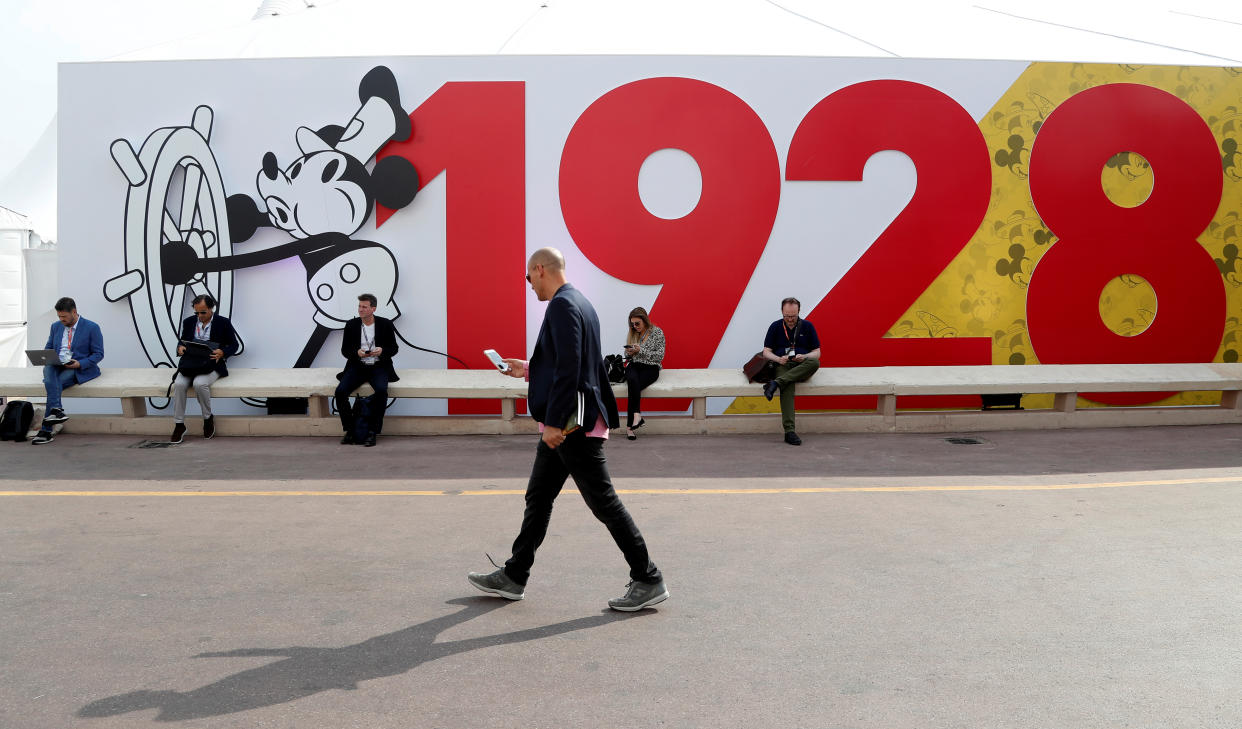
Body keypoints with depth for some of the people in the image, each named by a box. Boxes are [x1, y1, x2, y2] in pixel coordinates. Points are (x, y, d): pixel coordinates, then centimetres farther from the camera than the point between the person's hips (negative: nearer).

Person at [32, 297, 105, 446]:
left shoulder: (92, 328, -2)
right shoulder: (56, 326, 15)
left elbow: (98, 354, -4)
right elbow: (48, 348, 22)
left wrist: (80, 364, -20)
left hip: (80, 368, -4)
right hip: (56, 365, 4)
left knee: (57, 384, -31)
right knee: (48, 369, -33)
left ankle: (46, 430, -28)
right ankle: (57, 410, -47)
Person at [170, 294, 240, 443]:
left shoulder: (223, 323, 0)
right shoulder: (188, 322, 11)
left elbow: (234, 345, 3)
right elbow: (182, 341, 19)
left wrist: (222, 352, -18)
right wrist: (180, 347, -6)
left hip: (212, 365, -4)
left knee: (199, 383, -33)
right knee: (179, 384, -25)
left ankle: (208, 417, -8)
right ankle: (179, 424, -15)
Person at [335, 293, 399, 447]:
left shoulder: (385, 324, 1)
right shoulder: (351, 325, 4)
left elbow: (394, 349, 4)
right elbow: (344, 350, 6)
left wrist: (382, 351, -18)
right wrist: (357, 352, -16)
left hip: (378, 366, -2)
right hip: (357, 366, 2)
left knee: (382, 390, -33)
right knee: (340, 391, -23)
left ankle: (372, 432, -21)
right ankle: (350, 430, -6)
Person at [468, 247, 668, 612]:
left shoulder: (562, 305, -15)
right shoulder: (579, 302, 16)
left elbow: (569, 367, -23)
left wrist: (554, 422, -21)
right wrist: (529, 369, 26)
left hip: (574, 424, -11)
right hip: (567, 424, 11)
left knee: (603, 502, -4)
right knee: (538, 497, 15)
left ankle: (648, 581, 6)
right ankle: (513, 576, 25)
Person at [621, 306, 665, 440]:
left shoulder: (657, 332, 0)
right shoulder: (631, 333, 14)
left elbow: (660, 356, -7)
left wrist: (640, 350, -14)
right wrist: (629, 353, -4)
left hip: (650, 368, -3)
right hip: (633, 366, 3)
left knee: (634, 386, -33)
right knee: (633, 380, -36)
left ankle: (629, 426, -32)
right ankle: (637, 415, -42)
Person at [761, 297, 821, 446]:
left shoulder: (807, 326, 11)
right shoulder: (775, 326, 10)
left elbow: (817, 352, 9)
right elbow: (766, 352, 8)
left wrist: (804, 357, -14)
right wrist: (778, 359, -15)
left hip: (802, 368, 2)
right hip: (782, 366, -1)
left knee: (814, 362, -36)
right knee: (787, 387, -37)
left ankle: (776, 383, -40)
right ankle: (789, 431, -45)